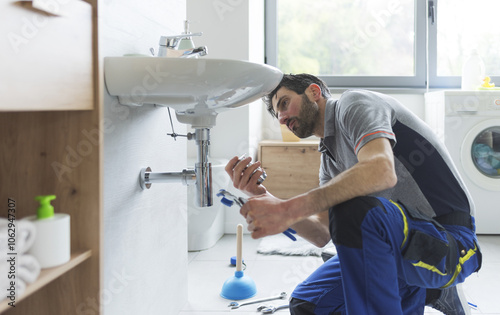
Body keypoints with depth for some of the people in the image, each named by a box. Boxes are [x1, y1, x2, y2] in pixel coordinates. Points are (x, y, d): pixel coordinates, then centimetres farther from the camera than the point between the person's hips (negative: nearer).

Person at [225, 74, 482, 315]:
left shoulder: (353, 103, -10)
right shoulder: (329, 158, 16)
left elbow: (381, 171, -33)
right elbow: (321, 234, 4)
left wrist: (289, 209, -38)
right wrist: (263, 197, -9)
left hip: (451, 244, -9)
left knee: (355, 210, -36)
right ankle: (432, 292, 11)